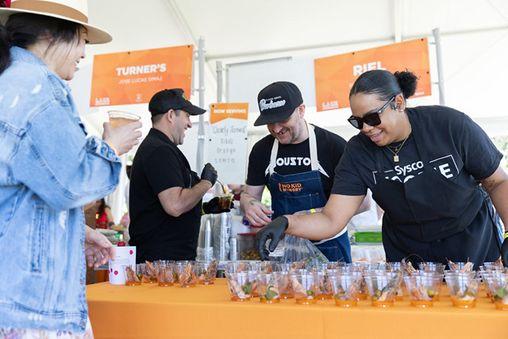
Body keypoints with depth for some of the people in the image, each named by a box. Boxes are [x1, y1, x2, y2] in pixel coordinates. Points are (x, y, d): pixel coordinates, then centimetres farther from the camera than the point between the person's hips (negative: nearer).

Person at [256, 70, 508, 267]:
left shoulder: (451, 125, -21)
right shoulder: (358, 152, -18)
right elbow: (331, 220, -22)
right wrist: (287, 223, -39)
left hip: (473, 244, 0)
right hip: (406, 256, 1)